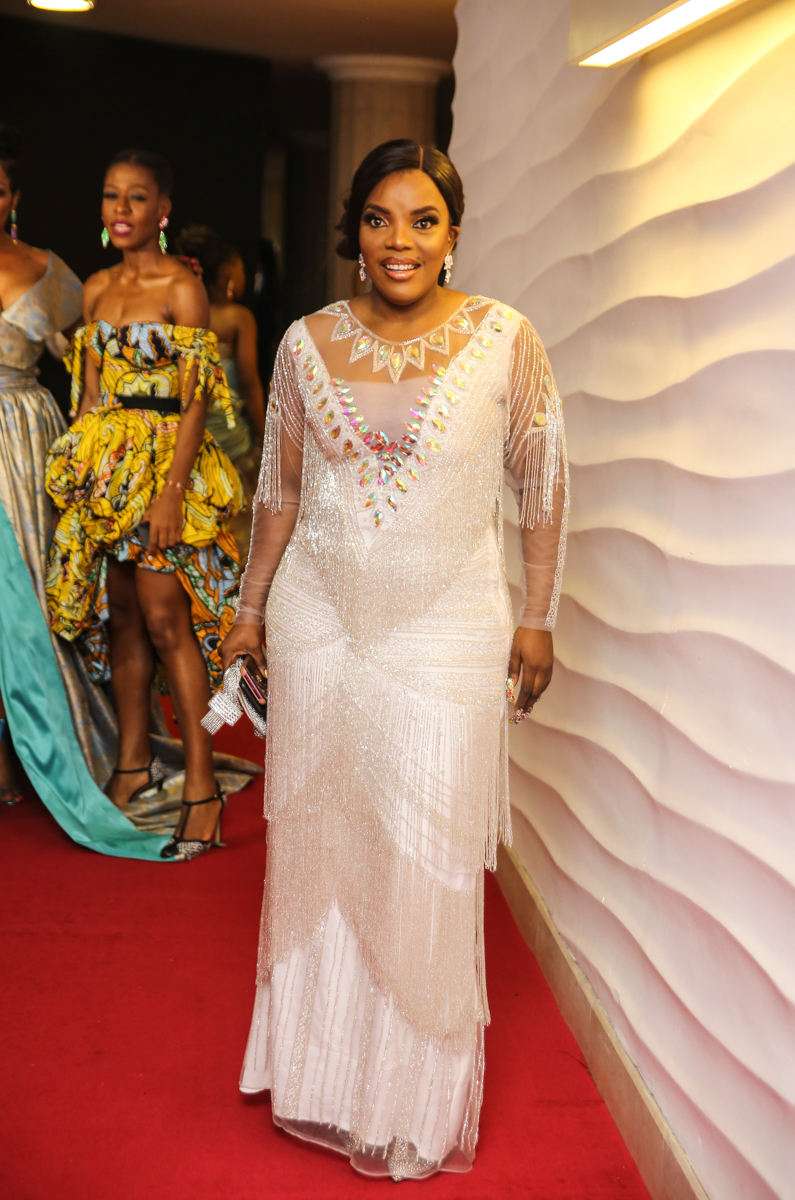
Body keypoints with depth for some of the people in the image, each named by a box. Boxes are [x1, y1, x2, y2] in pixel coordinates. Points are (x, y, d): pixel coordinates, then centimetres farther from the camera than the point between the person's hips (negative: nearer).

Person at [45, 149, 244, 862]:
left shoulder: (182, 288, -7)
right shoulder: (96, 289, 13)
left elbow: (195, 401, -12)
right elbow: (88, 391, 17)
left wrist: (173, 490, -19)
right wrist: (80, 470, 12)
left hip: (166, 461, -6)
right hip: (104, 466, 6)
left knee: (165, 620, -10)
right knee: (122, 617, 10)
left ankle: (202, 789, -6)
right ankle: (134, 762, 23)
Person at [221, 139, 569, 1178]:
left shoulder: (505, 339, -6)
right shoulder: (309, 342, 1)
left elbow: (544, 482, 1)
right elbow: (282, 487, 10)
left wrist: (538, 617, 1)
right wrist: (251, 605, 13)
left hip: (446, 628, -2)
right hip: (319, 617, 3)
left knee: (425, 859, 3)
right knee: (319, 838, 12)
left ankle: (416, 1094, 24)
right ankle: (320, 1064, 33)